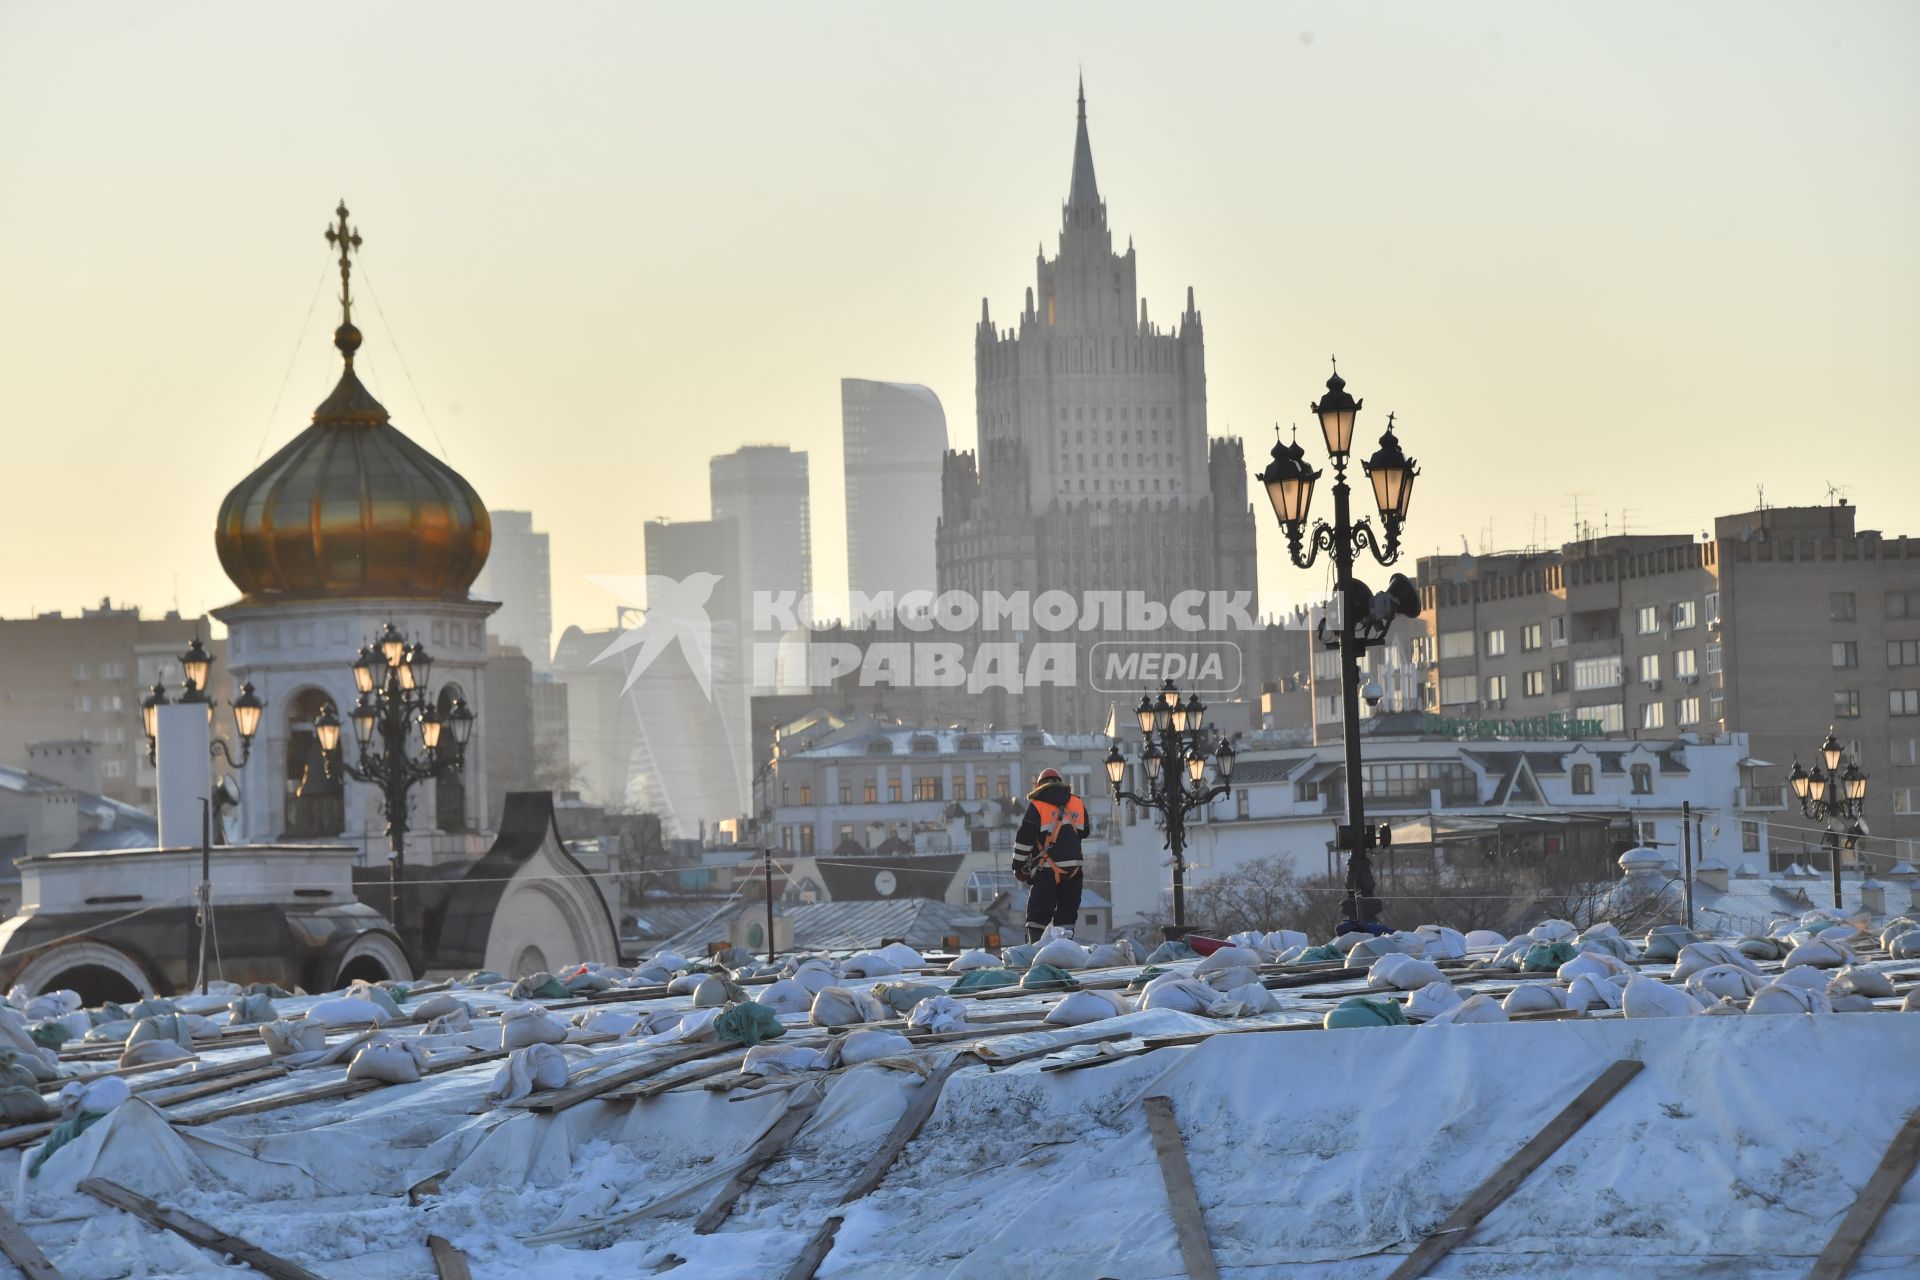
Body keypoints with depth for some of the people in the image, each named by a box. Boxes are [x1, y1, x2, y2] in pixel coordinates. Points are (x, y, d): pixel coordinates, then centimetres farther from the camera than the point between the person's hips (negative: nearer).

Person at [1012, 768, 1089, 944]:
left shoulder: (1036, 805, -3)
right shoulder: (1078, 803, 10)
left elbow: (1024, 838, -5)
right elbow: (1084, 832, 23)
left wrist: (1018, 866, 3)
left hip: (1046, 869, -4)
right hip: (1073, 868, 4)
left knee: (1038, 915, 2)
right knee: (1067, 912, 10)